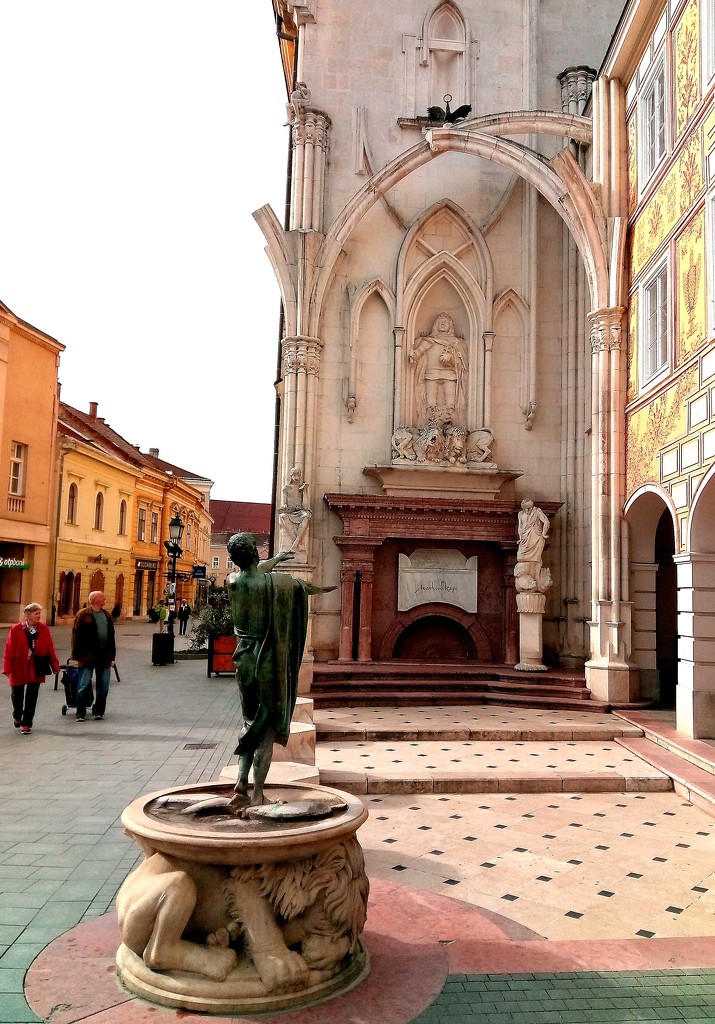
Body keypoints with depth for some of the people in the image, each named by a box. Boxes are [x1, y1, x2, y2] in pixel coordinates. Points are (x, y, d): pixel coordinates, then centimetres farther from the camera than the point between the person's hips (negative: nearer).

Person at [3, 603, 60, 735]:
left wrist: (55, 666, -1)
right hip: (19, 669, -1)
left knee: (31, 698, 4)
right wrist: (7, 668, -11)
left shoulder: (44, 629, -2)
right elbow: (9, 650, -7)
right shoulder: (16, 629, -7)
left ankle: (26, 724, 15)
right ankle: (17, 717, 40)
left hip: (36, 669, 1)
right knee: (17, 695, 13)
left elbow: (50, 649, 0)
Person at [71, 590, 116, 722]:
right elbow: (76, 636, -8)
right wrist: (77, 656, -12)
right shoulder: (82, 615, -5)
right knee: (84, 686, 1)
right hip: (87, 656, -5)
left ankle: (99, 711, 21)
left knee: (103, 686, 10)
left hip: (104, 657, 6)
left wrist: (112, 656, 11)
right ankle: (80, 714, 9)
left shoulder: (107, 615, 14)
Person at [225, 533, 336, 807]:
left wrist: (276, 558, 41)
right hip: (270, 661, -4)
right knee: (268, 726, 4)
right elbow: (305, 586, 10)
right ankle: (257, 793, 6)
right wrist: (322, 589, 34)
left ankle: (241, 780, 7)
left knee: (250, 720, 19)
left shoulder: (233, 581, -4)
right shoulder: (277, 582, -13)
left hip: (244, 659, 4)